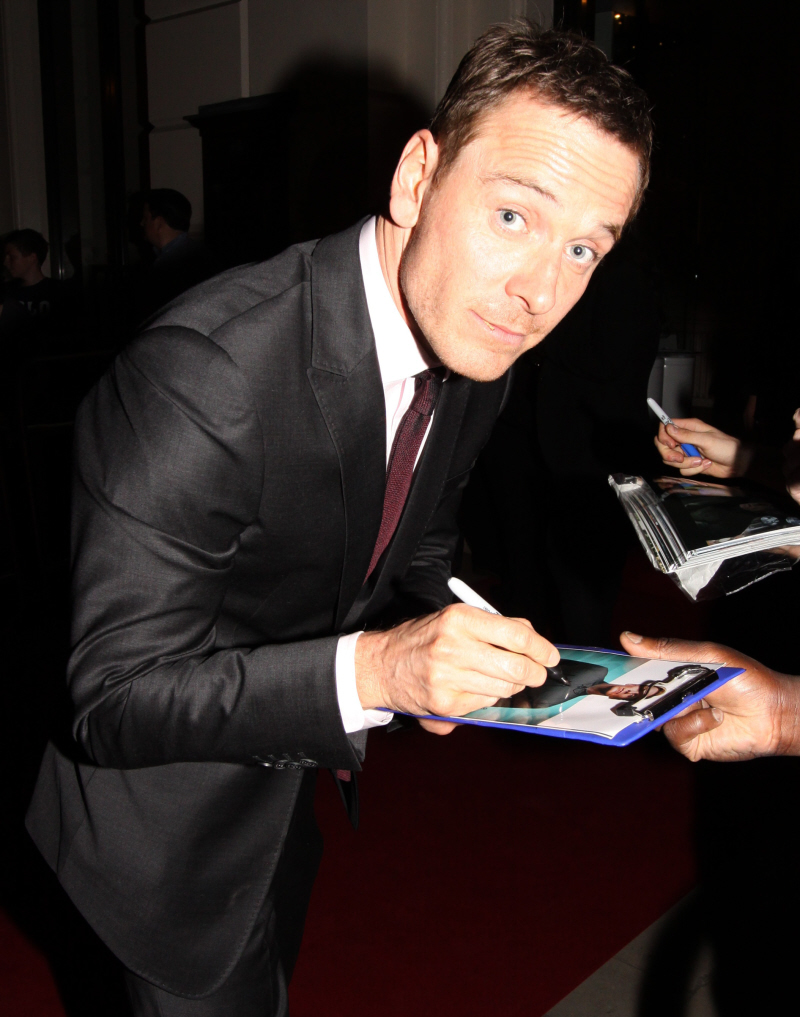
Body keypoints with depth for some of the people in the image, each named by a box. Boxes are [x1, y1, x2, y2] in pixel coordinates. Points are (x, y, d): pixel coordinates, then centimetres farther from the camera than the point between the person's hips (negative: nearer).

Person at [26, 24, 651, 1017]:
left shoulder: (473, 341, -11)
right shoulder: (201, 372, -35)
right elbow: (116, 697, -31)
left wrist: (441, 650, -16)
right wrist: (373, 669, -40)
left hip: (319, 769, 7)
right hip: (176, 810, -6)